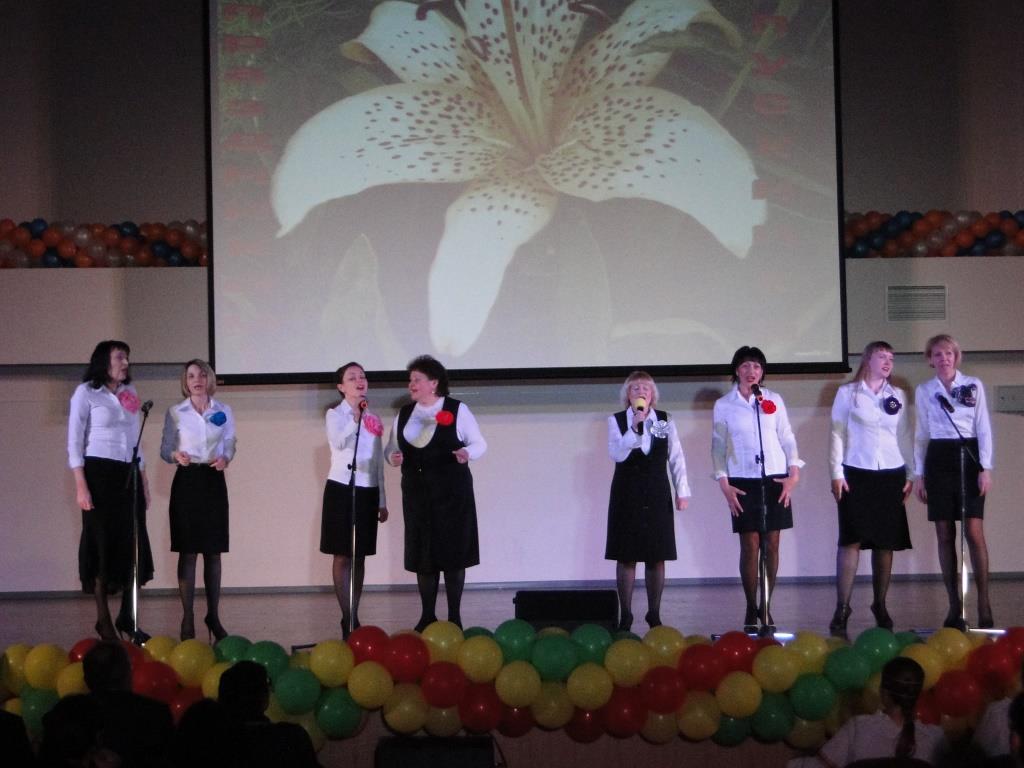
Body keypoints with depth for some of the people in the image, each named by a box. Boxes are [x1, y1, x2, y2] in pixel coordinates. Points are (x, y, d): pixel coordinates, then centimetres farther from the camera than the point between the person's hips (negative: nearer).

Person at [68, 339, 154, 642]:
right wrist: (81, 486, -14)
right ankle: (103, 619, 8)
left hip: (129, 475, 5)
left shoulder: (130, 392, 13)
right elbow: (74, 442, -7)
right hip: (100, 473, -5)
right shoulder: (86, 393, -4)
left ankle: (127, 617, 11)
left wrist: (144, 480, 15)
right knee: (103, 544, -1)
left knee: (133, 545, 3)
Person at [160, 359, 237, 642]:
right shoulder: (175, 413, 2)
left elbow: (229, 445, 12)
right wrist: (175, 456, -18)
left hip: (214, 481, 2)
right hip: (187, 480, -2)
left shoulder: (224, 412, 6)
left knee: (213, 552, 5)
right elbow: (165, 449, 4)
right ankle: (187, 619, 4)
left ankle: (213, 616, 15)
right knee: (188, 551, -2)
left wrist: (225, 459, -10)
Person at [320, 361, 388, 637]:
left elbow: (378, 462, 15)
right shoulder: (335, 414, -2)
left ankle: (354, 617, 13)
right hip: (342, 489, -5)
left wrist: (382, 501, 13)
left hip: (368, 491, 5)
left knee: (359, 556, 8)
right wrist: (355, 416, -27)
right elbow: (338, 442, -24)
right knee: (342, 556, -4)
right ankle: (347, 619, -1)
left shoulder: (373, 420, 12)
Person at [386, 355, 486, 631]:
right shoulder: (404, 414, 10)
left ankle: (455, 617, 6)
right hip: (416, 492, 4)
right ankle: (427, 616, 14)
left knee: (452, 552, -2)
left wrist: (468, 453, -20)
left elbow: (479, 442, 1)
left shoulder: (457, 410, -3)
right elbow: (393, 446, 15)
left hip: (451, 492, -4)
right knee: (422, 554, 5)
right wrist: (393, 457, -8)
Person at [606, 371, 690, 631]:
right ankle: (625, 614, 7)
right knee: (626, 556, 0)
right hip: (627, 493, -2)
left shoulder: (665, 420, 5)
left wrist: (682, 491, 4)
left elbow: (676, 458, 7)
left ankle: (654, 614, 13)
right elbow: (617, 454, -15)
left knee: (657, 557, 4)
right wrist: (635, 426, -22)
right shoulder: (617, 421, 0)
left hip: (657, 494, 2)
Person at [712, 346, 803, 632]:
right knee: (750, 546, -4)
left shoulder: (774, 401, 7)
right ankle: (751, 609, 4)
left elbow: (787, 439, 8)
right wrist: (724, 484, -4)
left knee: (772, 546, 2)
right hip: (743, 482, -2)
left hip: (775, 479, 2)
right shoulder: (723, 405, 3)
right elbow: (718, 446, 3)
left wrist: (793, 474, -2)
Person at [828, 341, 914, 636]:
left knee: (885, 541, 5)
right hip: (856, 474, -3)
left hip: (891, 475, 3)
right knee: (851, 540, -9)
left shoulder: (898, 396, 11)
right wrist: (836, 473, -5)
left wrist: (912, 474, 7)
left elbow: (906, 435, 12)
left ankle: (880, 605, 16)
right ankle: (842, 609, -8)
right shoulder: (847, 393, 3)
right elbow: (837, 434, 1)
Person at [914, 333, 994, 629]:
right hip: (938, 459, 2)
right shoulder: (923, 391, 8)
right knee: (944, 534, 1)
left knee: (974, 532, -9)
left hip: (969, 457, -2)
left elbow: (984, 428, 2)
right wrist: (919, 474, 7)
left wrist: (986, 468, -6)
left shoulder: (974, 385, 3)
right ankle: (954, 606, 7)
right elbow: (921, 434, 11)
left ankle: (984, 604, -4)